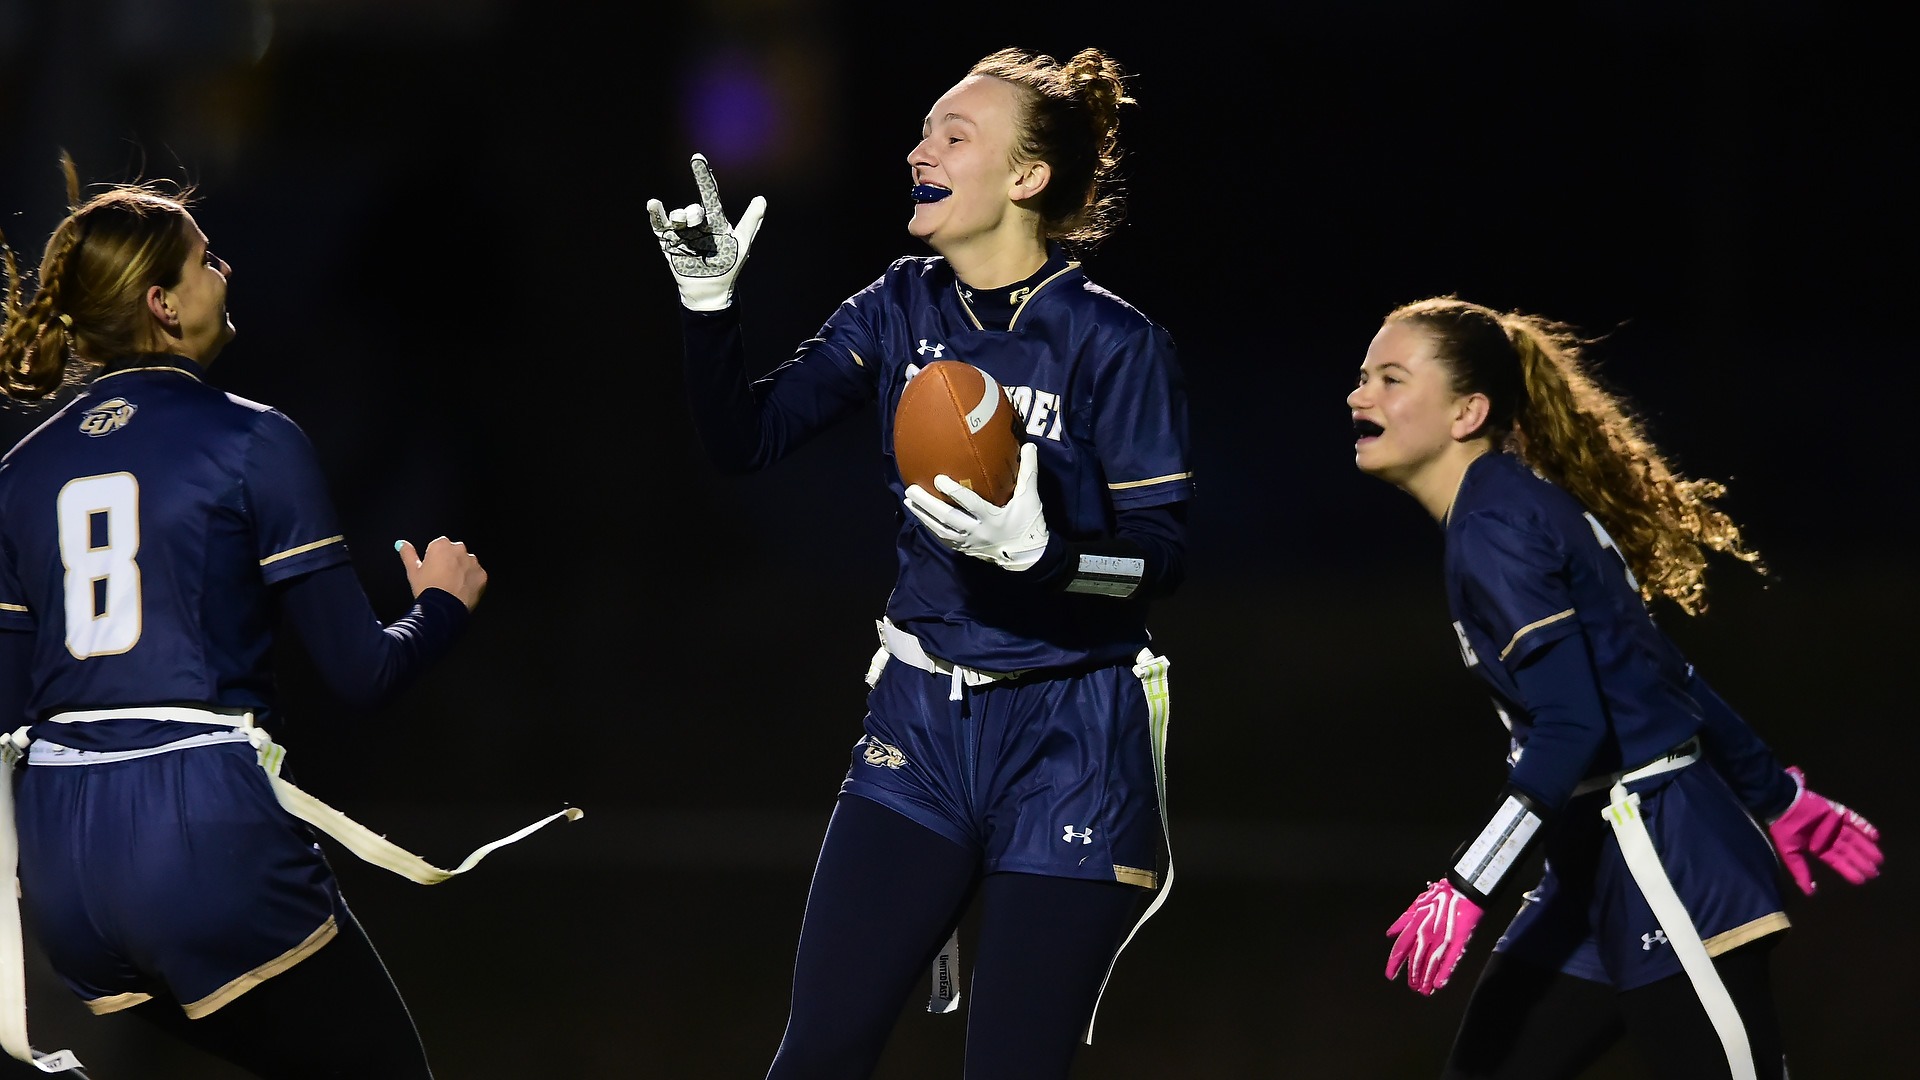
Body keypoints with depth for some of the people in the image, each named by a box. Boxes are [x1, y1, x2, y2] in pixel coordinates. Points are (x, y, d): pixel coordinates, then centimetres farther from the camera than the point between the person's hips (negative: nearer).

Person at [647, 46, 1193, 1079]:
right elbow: (746, 437, 2)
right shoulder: (901, 309, 4)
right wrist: (708, 300, -10)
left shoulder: (1114, 344, -12)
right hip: (923, 723, 5)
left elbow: (1161, 554, -12)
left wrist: (1038, 549, -30)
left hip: (1068, 746, -5)